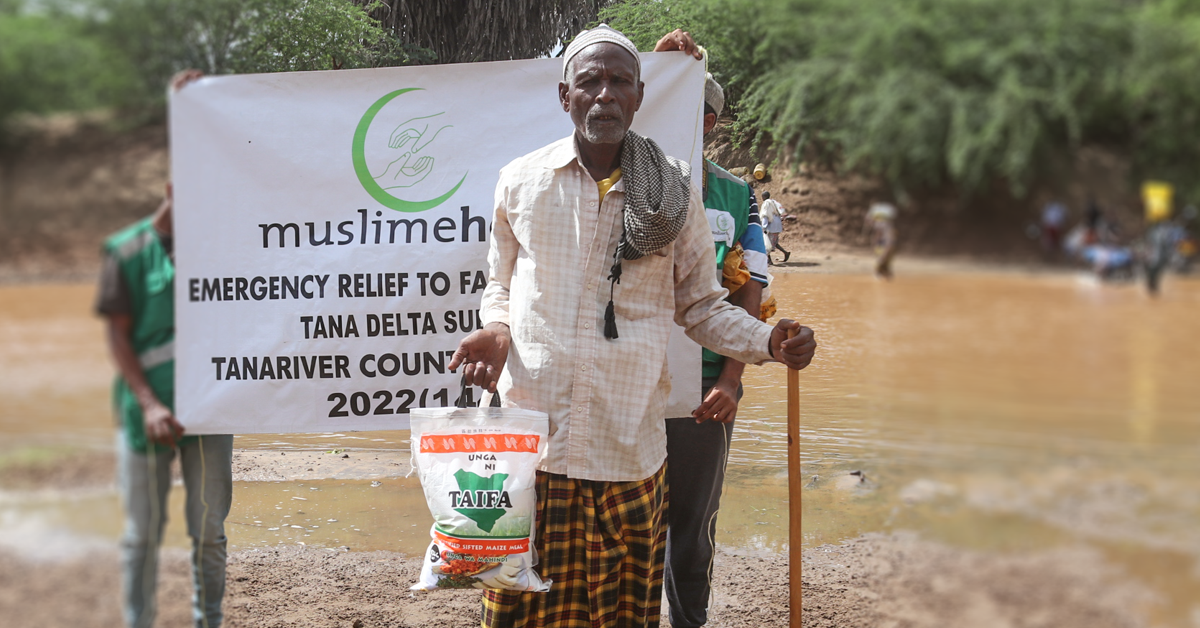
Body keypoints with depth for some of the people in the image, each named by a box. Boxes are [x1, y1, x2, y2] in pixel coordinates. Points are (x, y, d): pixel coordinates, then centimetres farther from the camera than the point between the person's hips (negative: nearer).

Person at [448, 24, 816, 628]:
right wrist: (496, 332, -3)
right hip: (528, 438, 0)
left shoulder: (674, 193, 6)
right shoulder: (520, 182, 7)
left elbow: (700, 305, 11)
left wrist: (769, 342, -6)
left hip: (628, 444, 0)